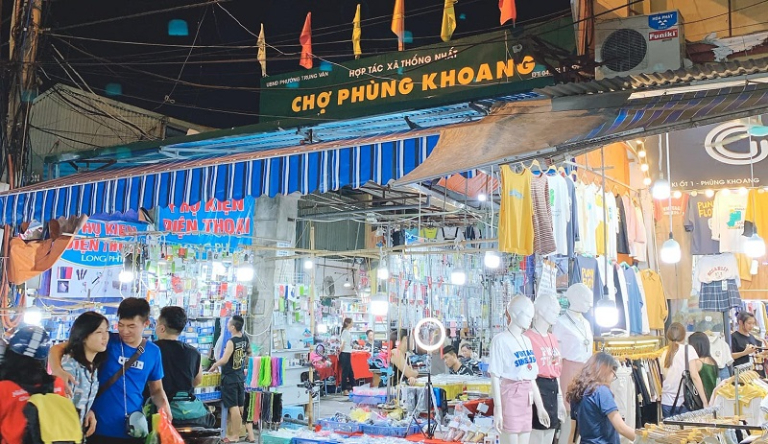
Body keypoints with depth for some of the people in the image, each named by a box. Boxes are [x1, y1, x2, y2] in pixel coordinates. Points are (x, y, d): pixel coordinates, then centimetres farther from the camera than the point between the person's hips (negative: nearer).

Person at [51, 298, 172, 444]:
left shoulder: (153, 352, 2)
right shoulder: (107, 341, -7)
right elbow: (57, 349, -7)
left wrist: (164, 405, -10)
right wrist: (58, 371, -28)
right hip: (100, 428, -2)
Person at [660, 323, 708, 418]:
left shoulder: (665, 354, 10)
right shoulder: (688, 349, -1)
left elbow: (664, 377, 4)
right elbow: (694, 376, -8)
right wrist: (705, 402, -8)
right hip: (684, 403, -3)